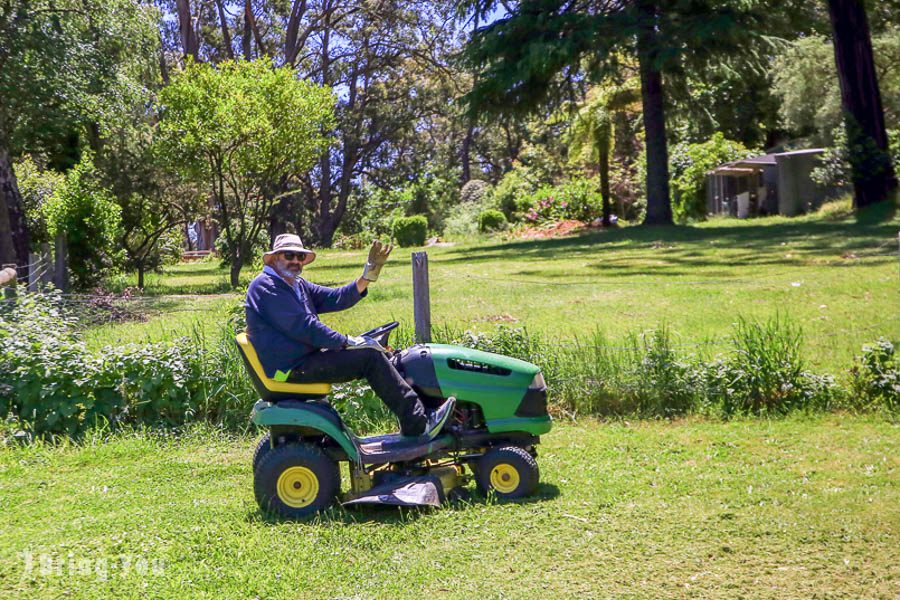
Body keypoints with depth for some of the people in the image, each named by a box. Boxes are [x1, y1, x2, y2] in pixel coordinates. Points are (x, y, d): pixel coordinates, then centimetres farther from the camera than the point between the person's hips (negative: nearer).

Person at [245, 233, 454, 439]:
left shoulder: (297, 285, 19)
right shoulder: (265, 286, -12)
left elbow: (333, 298, 10)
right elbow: (302, 326, -19)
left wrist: (367, 278, -3)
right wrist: (347, 342, -17)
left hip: (304, 359, 10)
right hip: (290, 370, -10)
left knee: (372, 349, 9)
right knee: (369, 356, -16)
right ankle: (419, 424, -15)